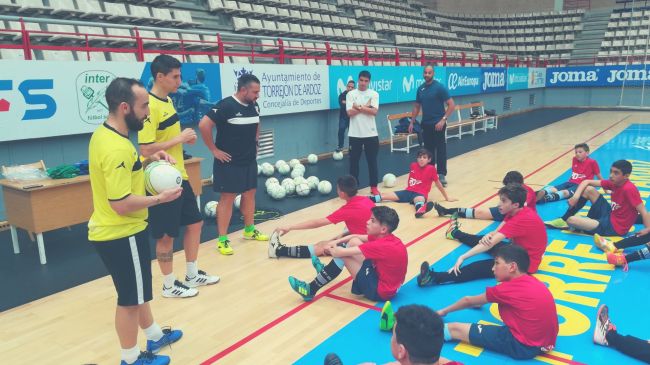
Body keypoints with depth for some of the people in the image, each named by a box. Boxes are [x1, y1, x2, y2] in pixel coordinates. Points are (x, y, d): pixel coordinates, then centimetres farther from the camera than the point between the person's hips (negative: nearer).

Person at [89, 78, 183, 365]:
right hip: (121, 235, -10)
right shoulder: (116, 148, -27)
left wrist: (148, 160, 5)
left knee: (138, 290, 24)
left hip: (112, 231, 10)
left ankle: (155, 336, 44)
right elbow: (122, 204, -29)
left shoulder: (104, 134, 4)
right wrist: (160, 198, -18)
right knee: (130, 298, 8)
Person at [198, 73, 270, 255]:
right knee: (227, 197, -2)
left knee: (250, 193, 15)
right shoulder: (225, 106, -18)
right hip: (229, 163, -7)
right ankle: (222, 239, 7)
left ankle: (249, 230, 32)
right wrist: (214, 150, -18)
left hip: (250, 161, 7)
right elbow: (204, 125, -23)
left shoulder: (254, 106, 4)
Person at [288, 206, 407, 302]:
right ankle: (327, 271, 23)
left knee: (342, 254, -14)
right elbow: (356, 237, 11)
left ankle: (311, 290, -2)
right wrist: (335, 242, -3)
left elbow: (340, 252, -26)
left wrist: (331, 249, -4)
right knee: (353, 241, 5)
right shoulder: (386, 237, -2)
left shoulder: (382, 246, -28)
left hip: (379, 291, -9)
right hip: (382, 278, 9)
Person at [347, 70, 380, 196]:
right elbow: (350, 113, -10)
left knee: (372, 161, 7)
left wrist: (359, 107, -12)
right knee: (354, 161, 6)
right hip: (355, 134, 0)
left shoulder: (374, 94, 2)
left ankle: (374, 187, 17)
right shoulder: (351, 94, 1)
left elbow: (374, 111, -11)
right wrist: (366, 107, -9)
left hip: (371, 133, 1)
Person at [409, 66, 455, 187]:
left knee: (440, 150, -2)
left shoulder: (439, 87, -9)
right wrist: (412, 122, 12)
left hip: (438, 124, -5)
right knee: (428, 149, 12)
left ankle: (442, 175, 1)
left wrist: (443, 119, -19)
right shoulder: (420, 89, 7)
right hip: (426, 124, 5)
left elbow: (451, 105, -11)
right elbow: (416, 107, 17)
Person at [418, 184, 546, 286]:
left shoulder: (522, 220, -30)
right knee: (485, 240, 22)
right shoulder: (518, 211, -1)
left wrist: (463, 257, -36)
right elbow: (497, 232, -5)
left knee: (482, 267, -26)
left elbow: (492, 242, -34)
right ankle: (456, 233, 53)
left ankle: (435, 278, -41)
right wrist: (488, 236, -30)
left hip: (525, 263, -10)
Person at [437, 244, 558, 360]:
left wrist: (444, 311, 16)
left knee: (454, 329, -7)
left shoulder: (507, 289, -13)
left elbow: (468, 301, 2)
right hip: (546, 342, 9)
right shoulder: (532, 281, 8)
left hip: (523, 346, -9)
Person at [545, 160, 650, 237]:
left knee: (571, 220, -22)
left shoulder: (629, 189, -24)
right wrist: (575, 196, -16)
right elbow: (586, 182, 1)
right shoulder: (613, 183, 0)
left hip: (615, 227, -8)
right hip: (610, 215, 8)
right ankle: (563, 220, 5)